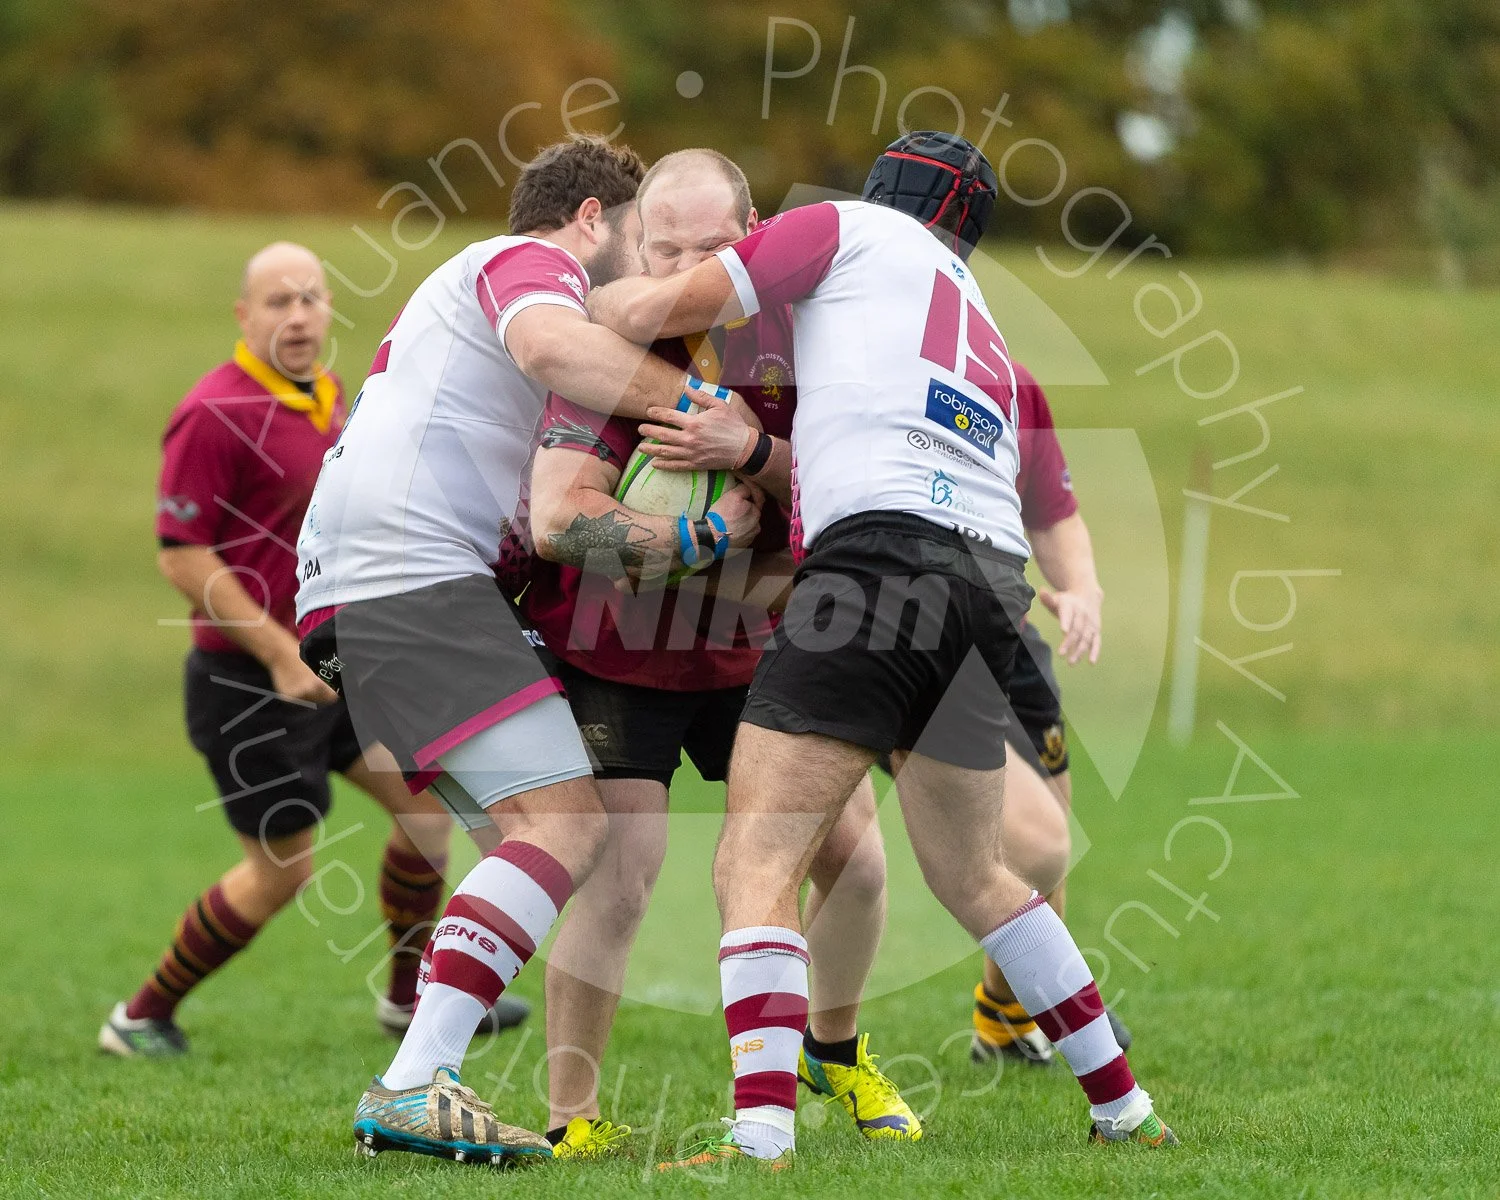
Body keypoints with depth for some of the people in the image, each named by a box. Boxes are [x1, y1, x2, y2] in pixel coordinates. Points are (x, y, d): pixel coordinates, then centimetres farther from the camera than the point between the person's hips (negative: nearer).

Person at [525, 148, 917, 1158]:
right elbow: (556, 517, -27)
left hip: (754, 645, 4)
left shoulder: (793, 328, -8)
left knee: (851, 852, 3)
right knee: (619, 876, -17)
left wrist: (751, 450, -30)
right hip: (614, 650, -4)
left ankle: (835, 1046, 31)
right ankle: (571, 1120, -4)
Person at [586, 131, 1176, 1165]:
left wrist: (587, 293, 26)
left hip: (881, 548, -7)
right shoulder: (992, 344, 31)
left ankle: (762, 1138, -23)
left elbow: (652, 312, 7)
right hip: (996, 583, 7)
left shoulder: (847, 227, 13)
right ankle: (1126, 1111, 27)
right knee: (974, 877, 23)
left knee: (757, 861, -9)